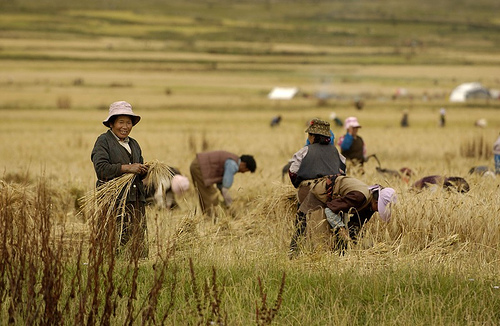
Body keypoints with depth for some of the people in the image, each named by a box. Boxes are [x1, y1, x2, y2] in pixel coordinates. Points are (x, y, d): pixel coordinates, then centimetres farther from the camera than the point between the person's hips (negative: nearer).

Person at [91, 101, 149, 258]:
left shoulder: (133, 144, 23)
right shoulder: (103, 141, 0)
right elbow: (101, 168, -14)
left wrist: (143, 171, 0)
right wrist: (127, 168, -19)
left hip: (136, 199, 7)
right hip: (114, 198, -7)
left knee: (140, 240, 0)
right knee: (117, 241, -12)